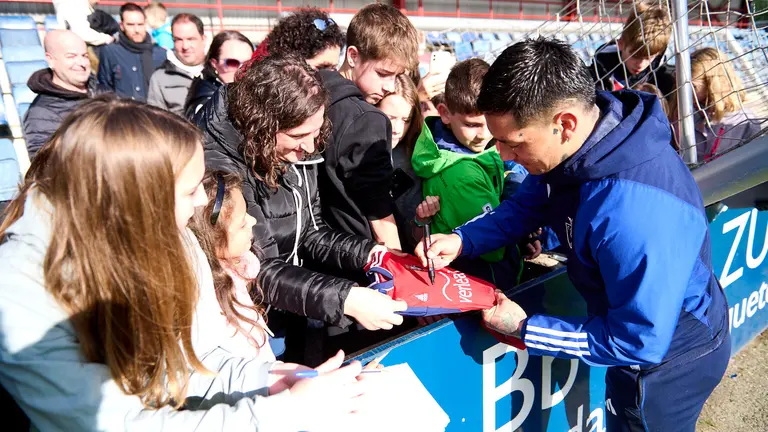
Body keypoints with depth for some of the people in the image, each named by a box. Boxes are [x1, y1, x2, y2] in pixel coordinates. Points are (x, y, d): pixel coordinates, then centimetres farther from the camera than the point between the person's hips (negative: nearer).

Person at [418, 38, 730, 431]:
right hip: (640, 329, 7)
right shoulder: (573, 145, -17)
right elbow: (528, 205, 1)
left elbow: (638, 342, -32)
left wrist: (525, 330, -25)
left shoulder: (638, 214, -42)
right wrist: (463, 240, -14)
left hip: (668, 358, -7)